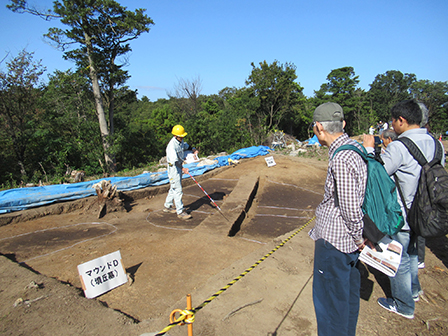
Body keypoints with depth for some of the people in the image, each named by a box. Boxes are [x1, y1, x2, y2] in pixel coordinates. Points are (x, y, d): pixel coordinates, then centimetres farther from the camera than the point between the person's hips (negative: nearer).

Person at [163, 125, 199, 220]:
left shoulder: (180, 141, 3)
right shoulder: (172, 145, -25)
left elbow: (185, 145, 28)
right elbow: (174, 161, -34)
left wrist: (193, 149, 10)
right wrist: (182, 169, -46)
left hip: (179, 167, 10)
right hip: (173, 168, -9)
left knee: (173, 188, 19)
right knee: (178, 190, -6)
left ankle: (167, 206, 34)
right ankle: (180, 212, 1)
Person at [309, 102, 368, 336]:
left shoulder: (341, 160, -26)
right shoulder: (355, 147, 3)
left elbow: (350, 209, -23)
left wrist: (358, 237, -7)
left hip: (333, 240, -10)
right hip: (349, 239, 10)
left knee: (329, 298, 8)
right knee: (348, 293, 25)